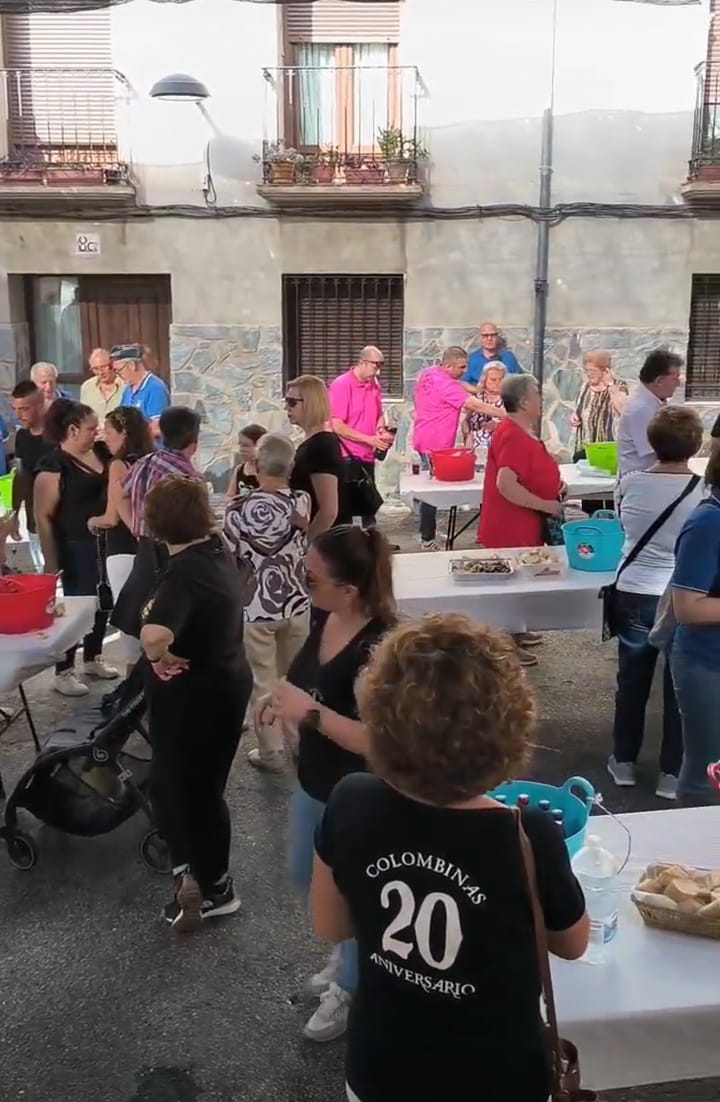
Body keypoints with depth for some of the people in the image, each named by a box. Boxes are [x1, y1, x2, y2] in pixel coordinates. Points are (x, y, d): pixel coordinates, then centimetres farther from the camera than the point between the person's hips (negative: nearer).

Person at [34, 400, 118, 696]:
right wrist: (51, 561, -18)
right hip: (76, 547, -7)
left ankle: (93, 660, 37)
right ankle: (63, 672, 17)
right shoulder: (53, 465, -17)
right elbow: (43, 517, -17)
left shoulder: (100, 453, 3)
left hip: (104, 541, 7)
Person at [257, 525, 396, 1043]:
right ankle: (352, 950, 54)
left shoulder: (378, 648, -32)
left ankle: (350, 989, 44)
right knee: (305, 878, 26)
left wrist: (310, 712, -35)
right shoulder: (324, 617, -7)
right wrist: (284, 693, -6)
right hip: (314, 780, 9)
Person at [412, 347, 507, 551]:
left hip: (425, 439, 10)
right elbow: (476, 406, -24)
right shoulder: (447, 384, -21)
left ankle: (427, 533, 28)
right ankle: (428, 540, 2)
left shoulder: (426, 374, 6)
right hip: (435, 443, -10)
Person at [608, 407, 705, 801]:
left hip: (634, 594, 2)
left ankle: (624, 761, 30)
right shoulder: (705, 492, -15)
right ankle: (672, 773, 23)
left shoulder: (631, 483, -8)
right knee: (679, 687, 12)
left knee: (632, 680, 17)